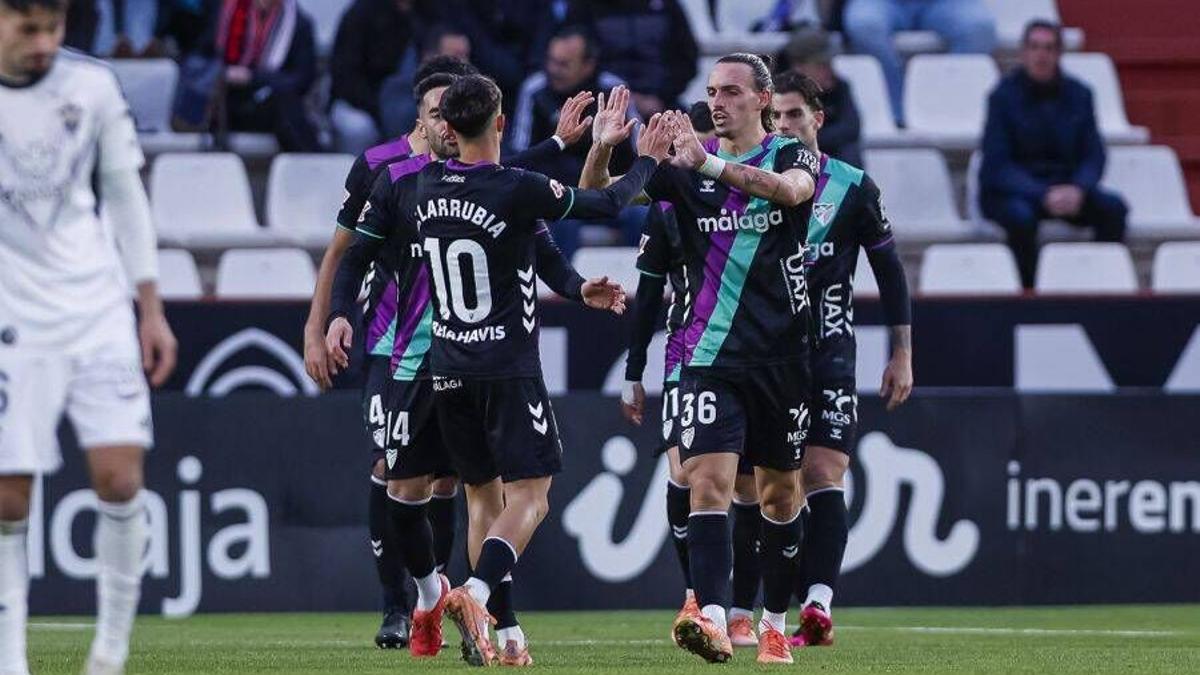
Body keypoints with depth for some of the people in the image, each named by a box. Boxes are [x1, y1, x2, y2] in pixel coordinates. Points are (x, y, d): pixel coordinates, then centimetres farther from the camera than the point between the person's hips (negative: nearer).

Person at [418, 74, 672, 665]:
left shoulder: (427, 187, 3)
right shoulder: (519, 190, -15)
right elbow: (607, 205, -2)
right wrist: (646, 161, 16)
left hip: (448, 368, 6)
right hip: (508, 369, -6)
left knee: (482, 498, 14)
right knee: (528, 497, -4)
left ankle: (503, 635, 10)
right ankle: (475, 594, -28)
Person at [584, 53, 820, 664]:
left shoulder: (792, 156, -1)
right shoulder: (687, 164, 4)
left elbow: (792, 189, -25)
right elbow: (597, 195, 1)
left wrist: (710, 164, -36)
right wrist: (602, 148, -20)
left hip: (782, 355, 0)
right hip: (711, 355, 0)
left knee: (779, 494, 10)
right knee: (709, 481, -17)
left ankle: (774, 624, 24)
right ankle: (712, 619, -29)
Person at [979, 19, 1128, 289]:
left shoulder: (1078, 94, 5)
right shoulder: (1004, 95, -6)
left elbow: (1093, 156, 4)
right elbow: (997, 165, -12)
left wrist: (1078, 189, -19)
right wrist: (1044, 195, -25)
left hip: (1066, 188, 4)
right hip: (1010, 192, -4)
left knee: (1113, 208, -23)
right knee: (1021, 216, -37)